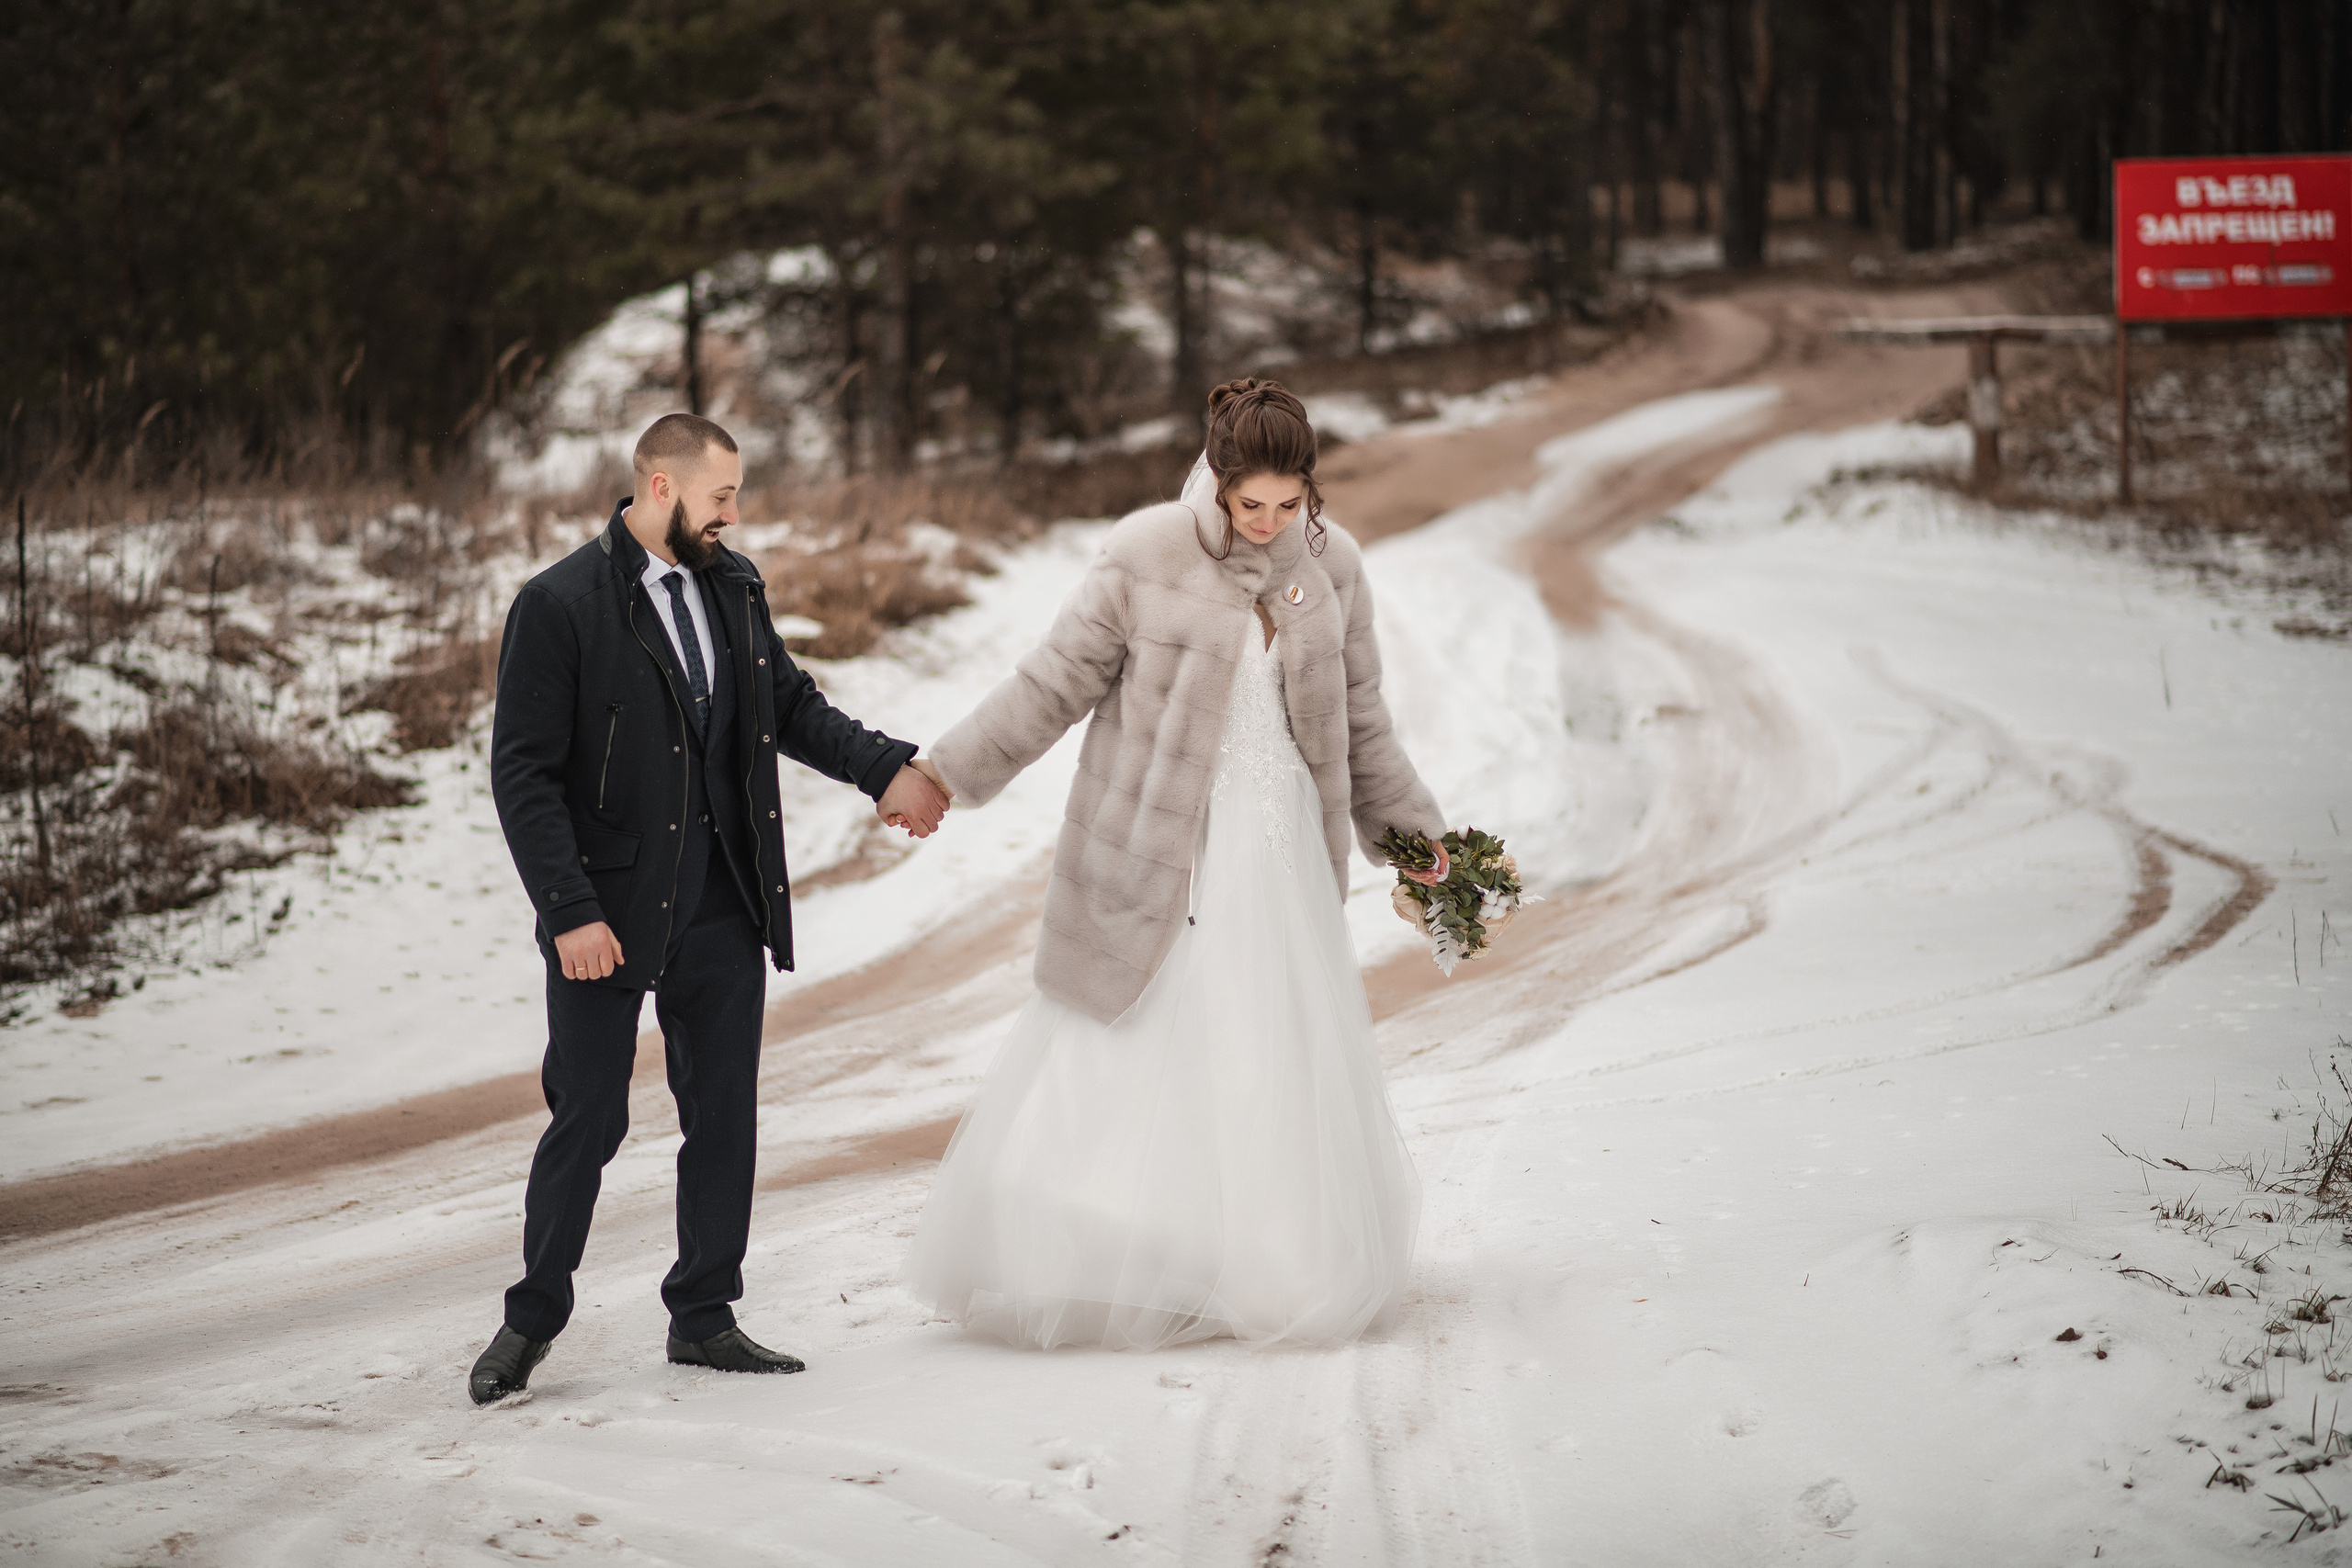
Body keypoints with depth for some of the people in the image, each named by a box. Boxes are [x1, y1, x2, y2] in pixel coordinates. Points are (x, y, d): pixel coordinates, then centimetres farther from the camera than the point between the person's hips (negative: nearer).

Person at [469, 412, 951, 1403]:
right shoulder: (559, 606, -11)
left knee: (724, 1115, 9)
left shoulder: (733, 586, 8)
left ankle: (704, 1316, 21)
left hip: (722, 907, 6)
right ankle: (533, 1318, 16)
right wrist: (570, 913, -18)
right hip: (611, 912, -5)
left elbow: (794, 706, 19)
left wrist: (889, 769, 4)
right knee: (589, 1118, 0)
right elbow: (524, 775, -12)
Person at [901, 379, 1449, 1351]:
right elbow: (1054, 684, -5)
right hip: (1162, 860, -3)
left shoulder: (1331, 567, 3)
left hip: (1284, 864, 3)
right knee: (1115, 1062, 0)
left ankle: (1287, 1276, 17)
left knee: (1282, 1076, 4)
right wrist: (948, 772, -9)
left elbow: (1357, 719, 14)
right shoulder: (1145, 557, -10)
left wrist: (1412, 830, 17)